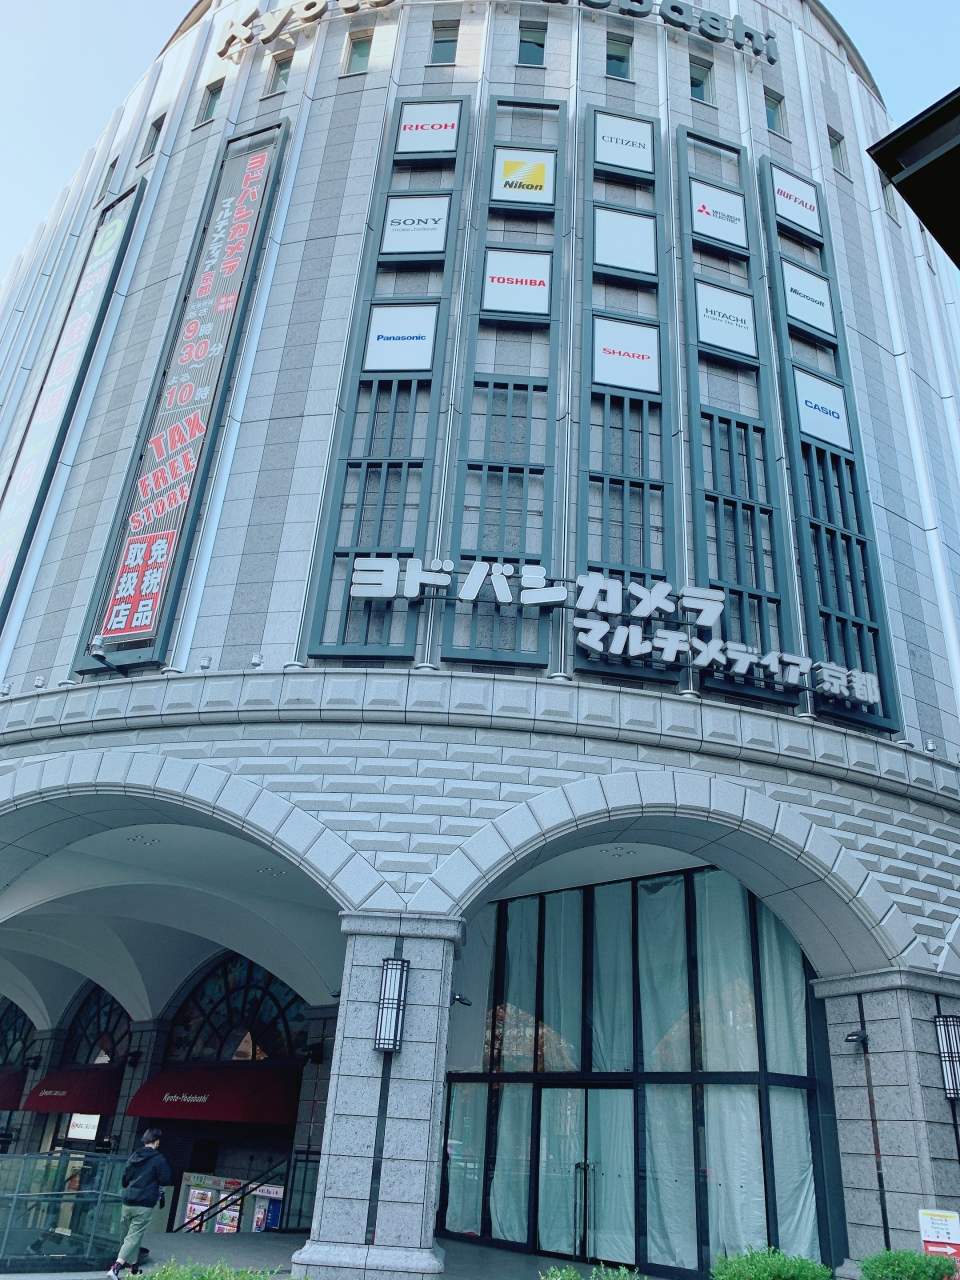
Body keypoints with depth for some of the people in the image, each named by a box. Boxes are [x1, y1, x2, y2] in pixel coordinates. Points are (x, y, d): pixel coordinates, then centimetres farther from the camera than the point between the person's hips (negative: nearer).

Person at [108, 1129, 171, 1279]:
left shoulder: (133, 1157, 10)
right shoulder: (158, 1159, -7)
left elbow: (123, 1181, 17)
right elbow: (166, 1180, -8)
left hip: (127, 1203, 6)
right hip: (144, 1206, -6)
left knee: (132, 1234, 18)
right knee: (134, 1237, -5)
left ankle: (134, 1267, 25)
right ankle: (116, 1268, -18)